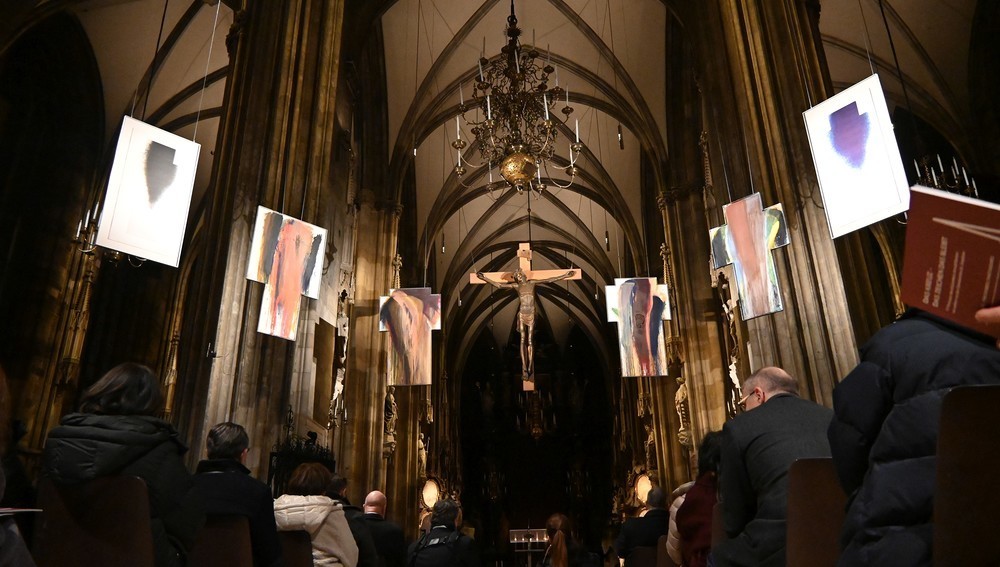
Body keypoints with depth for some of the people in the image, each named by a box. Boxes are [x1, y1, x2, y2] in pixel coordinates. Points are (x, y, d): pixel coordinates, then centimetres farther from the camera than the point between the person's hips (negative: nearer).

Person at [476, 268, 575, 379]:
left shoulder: (532, 283, 5)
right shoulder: (516, 286, 4)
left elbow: (549, 280, 6)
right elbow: (499, 285, 3)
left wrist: (565, 276, 6)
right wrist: (484, 278, -1)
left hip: (531, 315, 0)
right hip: (522, 315, 0)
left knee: (530, 341, 0)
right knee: (523, 340, -3)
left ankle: (530, 368, 0)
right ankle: (524, 368, -6)